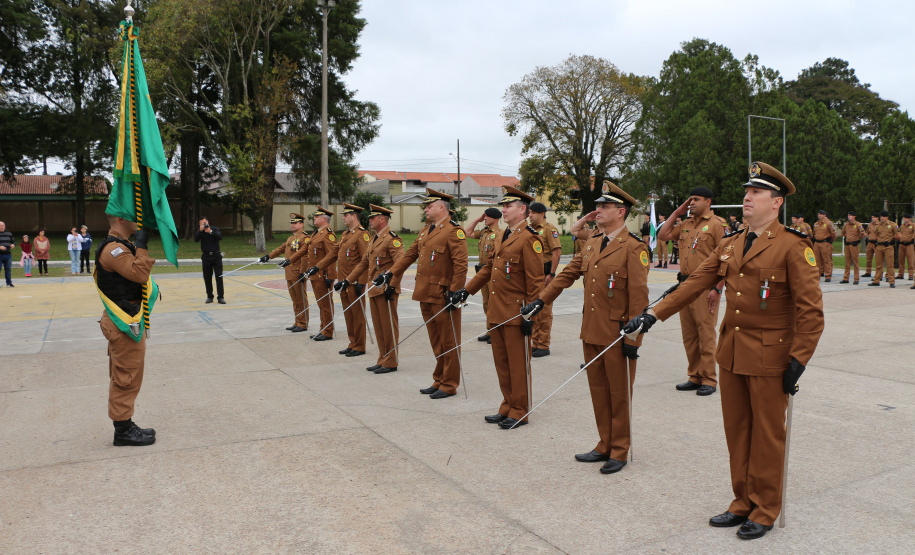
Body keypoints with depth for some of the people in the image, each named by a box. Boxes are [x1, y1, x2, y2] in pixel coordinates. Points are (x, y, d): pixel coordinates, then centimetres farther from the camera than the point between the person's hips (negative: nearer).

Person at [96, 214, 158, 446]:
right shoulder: (113, 249, -18)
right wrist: (141, 245, -21)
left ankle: (125, 426, 25)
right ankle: (123, 430, 6)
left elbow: (138, 275, 17)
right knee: (127, 377, -3)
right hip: (124, 322, -11)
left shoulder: (121, 246, 15)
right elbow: (139, 273, -27)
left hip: (127, 320, 11)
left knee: (125, 377, 16)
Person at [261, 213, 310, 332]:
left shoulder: (305, 238, -10)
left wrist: (289, 260, -33)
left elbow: (301, 252, -24)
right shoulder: (290, 238, 19)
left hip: (298, 274, -9)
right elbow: (281, 249, 28)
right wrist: (268, 256, 27)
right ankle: (297, 322, 21)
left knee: (301, 300, -2)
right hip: (289, 274, 9)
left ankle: (303, 324, 4)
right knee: (295, 300, 13)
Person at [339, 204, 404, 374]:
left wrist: (391, 285, -24)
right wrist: (348, 280, 19)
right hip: (374, 290, 9)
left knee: (389, 327, -1)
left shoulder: (392, 238, -11)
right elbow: (363, 263, 22)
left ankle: (391, 363, 7)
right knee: (379, 327, 13)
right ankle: (383, 360, 22)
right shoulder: (374, 239, 18)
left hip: (386, 290, -9)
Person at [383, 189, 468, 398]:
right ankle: (439, 380, 27)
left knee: (448, 342, 2)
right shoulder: (426, 231, 16)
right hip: (426, 294, 9)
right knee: (436, 342, 16)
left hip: (443, 296, -8)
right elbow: (411, 253, 21)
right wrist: (391, 272, 15)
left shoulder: (454, 231, -12)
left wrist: (454, 292, -21)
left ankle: (449, 385, 11)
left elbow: (461, 264, -18)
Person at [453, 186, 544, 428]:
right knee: (501, 363, 14)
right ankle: (507, 407, 26)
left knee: (518, 364, 2)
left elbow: (535, 280, -16)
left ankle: (519, 412, 14)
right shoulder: (501, 237, 15)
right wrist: (467, 289, 19)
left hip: (516, 313, -8)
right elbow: (489, 268, 23)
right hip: (497, 312, 9)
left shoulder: (529, 238, -13)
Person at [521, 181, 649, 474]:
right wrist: (541, 300, 11)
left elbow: (638, 295, -15)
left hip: (617, 335, -7)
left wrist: (633, 337, -17)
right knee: (598, 391, 15)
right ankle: (605, 446, 28)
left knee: (619, 394, 5)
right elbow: (568, 274, 17)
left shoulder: (634, 248, -11)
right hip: (591, 332, 7)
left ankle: (619, 451, 19)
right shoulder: (592, 245, 12)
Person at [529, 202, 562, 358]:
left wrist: (551, 274, -18)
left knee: (544, 311, -2)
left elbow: (557, 251, -15)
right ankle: (535, 343, 20)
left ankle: (544, 346, 4)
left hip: (544, 275, -8)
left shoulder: (549, 229, -8)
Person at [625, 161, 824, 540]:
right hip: (731, 353, 6)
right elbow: (696, 282, 9)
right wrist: (654, 313, 2)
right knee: (737, 432, 14)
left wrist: (798, 360, -16)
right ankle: (743, 503, 29)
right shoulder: (730, 245, 9)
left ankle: (765, 511, 23)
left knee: (767, 436, 6)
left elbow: (811, 310, -12)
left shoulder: (793, 247, -10)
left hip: (769, 357, -6)